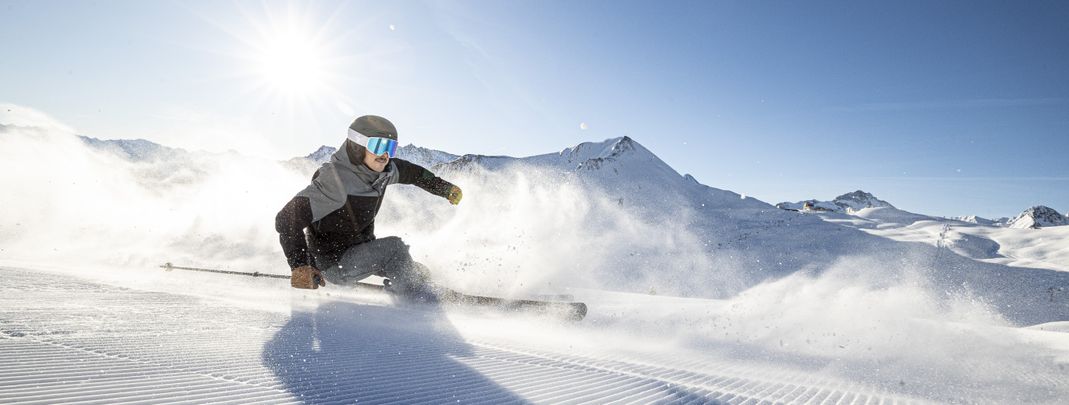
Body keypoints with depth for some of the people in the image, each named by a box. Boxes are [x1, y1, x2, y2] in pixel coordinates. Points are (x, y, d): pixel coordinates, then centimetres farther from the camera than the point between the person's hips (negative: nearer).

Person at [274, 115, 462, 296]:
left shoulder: (383, 170, -8)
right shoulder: (336, 181, -30)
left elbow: (411, 172, 15)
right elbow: (287, 219, -31)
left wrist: (445, 188, 17)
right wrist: (299, 266, -38)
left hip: (360, 250, 8)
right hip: (334, 263, -8)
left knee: (420, 275, 8)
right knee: (392, 247, -25)